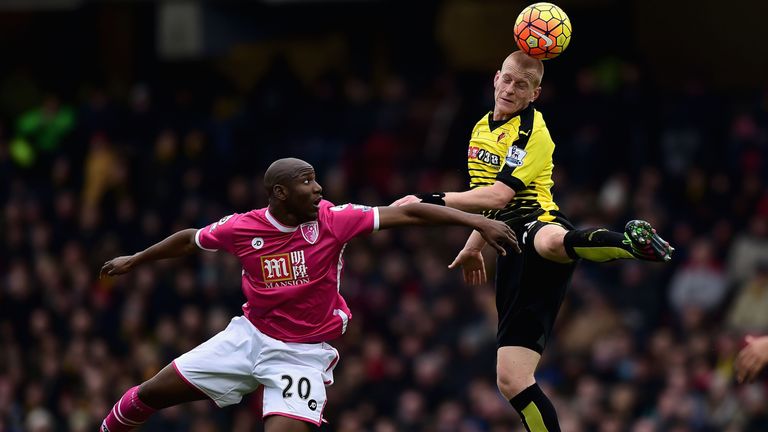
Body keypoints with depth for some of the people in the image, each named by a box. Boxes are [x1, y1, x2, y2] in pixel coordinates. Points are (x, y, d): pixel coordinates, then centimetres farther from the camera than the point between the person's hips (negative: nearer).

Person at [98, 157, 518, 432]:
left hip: (303, 354, -3)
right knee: (152, 393, 7)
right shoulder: (241, 228, -12)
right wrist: (134, 260, 22)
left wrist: (477, 221, -27)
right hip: (249, 336, 3)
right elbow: (191, 239, 9)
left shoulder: (333, 221, -17)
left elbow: (407, 213, -20)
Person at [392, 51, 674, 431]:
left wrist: (429, 200, -16)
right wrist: (474, 247, 45)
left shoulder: (532, 133, -3)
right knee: (511, 379, -4)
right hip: (513, 252, 8)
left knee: (552, 242, -50)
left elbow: (498, 196, -15)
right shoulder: (482, 129, 22)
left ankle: (634, 242, -75)